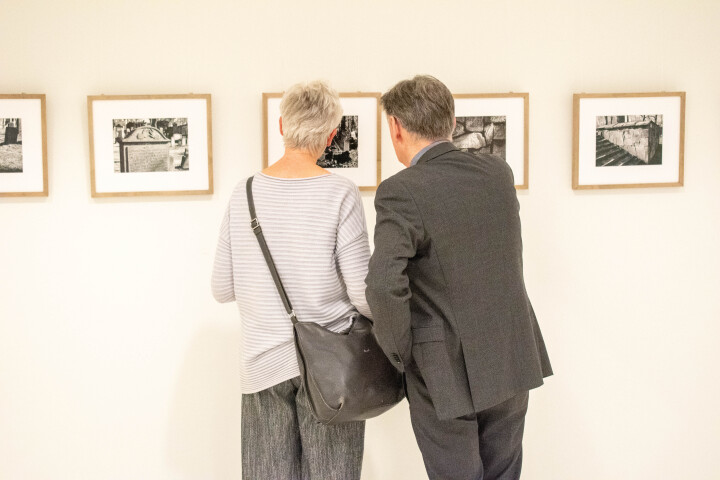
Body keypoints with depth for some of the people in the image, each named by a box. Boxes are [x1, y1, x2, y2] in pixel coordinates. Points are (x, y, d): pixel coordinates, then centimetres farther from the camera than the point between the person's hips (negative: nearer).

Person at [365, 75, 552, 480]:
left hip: (445, 373, -5)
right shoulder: (498, 173, 0)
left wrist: (399, 352, -14)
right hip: (510, 362, 6)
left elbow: (385, 285, -30)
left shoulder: (401, 192, -18)